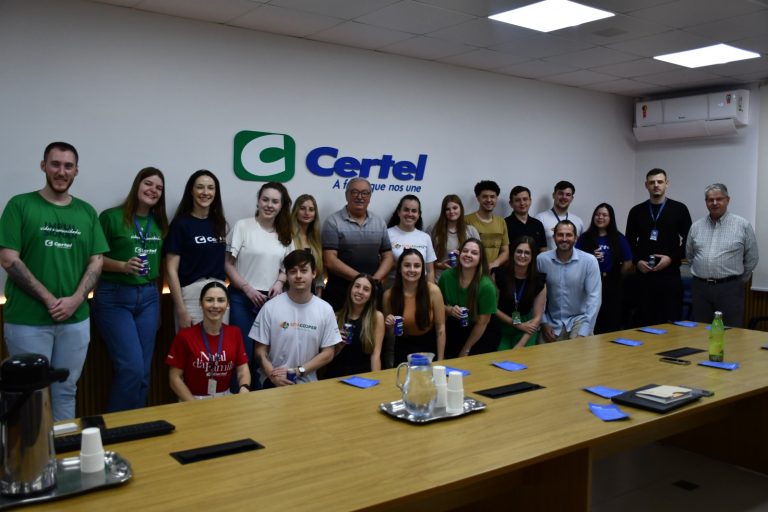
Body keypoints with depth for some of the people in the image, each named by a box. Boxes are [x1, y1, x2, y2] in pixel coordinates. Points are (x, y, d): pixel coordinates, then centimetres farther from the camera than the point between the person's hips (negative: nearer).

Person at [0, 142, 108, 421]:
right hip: (27, 319, -3)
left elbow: (96, 261, 6)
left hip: (76, 319, 3)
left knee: (66, 391, 13)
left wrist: (75, 300, -10)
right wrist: (49, 300, -13)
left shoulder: (86, 212, 8)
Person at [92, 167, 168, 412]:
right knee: (131, 367, -10)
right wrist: (123, 266, -21)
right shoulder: (111, 217, -6)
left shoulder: (160, 223, 10)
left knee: (144, 370, 7)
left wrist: (157, 300, 14)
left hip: (148, 297, 5)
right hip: (114, 297, -5)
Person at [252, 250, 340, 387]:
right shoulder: (270, 307, -3)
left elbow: (328, 353, 3)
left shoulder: (325, 310, 1)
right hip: (273, 382, -2)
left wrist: (298, 371, -8)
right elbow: (260, 350, 1)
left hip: (307, 383, 3)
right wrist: (273, 375, -16)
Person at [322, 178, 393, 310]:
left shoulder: (379, 222, 10)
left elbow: (388, 257, 10)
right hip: (339, 293, -3)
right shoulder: (333, 222, -3)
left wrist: (374, 279, -8)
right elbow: (329, 261, -11)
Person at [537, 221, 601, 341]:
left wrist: (583, 333, -17)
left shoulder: (589, 261, -10)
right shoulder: (541, 260, -8)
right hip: (552, 321, 1)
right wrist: (543, 323, -6)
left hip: (579, 318, -1)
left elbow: (594, 297, -12)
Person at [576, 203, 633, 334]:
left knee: (611, 324, 0)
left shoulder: (619, 238, 7)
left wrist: (615, 275, 7)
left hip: (612, 287, 1)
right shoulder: (585, 237, 5)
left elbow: (628, 263, 8)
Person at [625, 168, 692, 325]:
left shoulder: (679, 209, 3)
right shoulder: (636, 211, 9)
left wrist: (672, 258, -11)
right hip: (643, 275, 2)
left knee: (671, 321, -1)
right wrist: (637, 261, -5)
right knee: (646, 321, 6)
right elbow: (629, 242, 11)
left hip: (670, 274, -2)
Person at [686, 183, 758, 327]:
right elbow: (690, 255, 19)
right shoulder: (696, 226, 8)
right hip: (700, 288, 3)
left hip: (730, 288, -3)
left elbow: (751, 259, 6)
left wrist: (738, 280, 12)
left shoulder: (743, 225, -1)